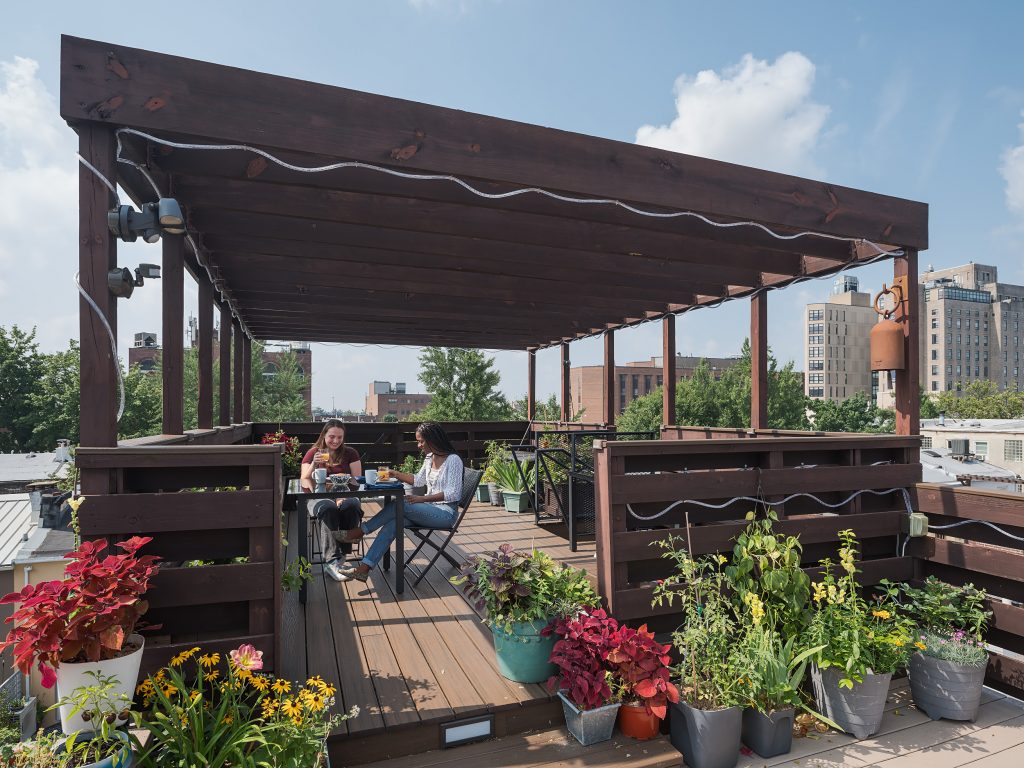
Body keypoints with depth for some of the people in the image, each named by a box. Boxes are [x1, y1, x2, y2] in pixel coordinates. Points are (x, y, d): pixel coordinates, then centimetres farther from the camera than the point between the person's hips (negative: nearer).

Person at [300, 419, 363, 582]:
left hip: (345, 495, 1)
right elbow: (304, 481, 2)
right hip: (320, 497, -1)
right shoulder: (313, 453, 11)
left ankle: (341, 554, -25)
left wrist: (344, 497, -15)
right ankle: (331, 561, -38)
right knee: (328, 509, -36)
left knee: (351, 507, -35)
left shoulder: (350, 454, 12)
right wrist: (314, 464, -17)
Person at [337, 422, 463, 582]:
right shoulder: (430, 458, 13)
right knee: (392, 523, -20)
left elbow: (453, 493, -19)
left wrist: (422, 499, -23)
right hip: (430, 508, 7)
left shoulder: (453, 460, -13)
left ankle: (360, 531, -10)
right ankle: (363, 568, -25)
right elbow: (418, 481, 23)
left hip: (446, 512, -7)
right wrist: (395, 473, 12)